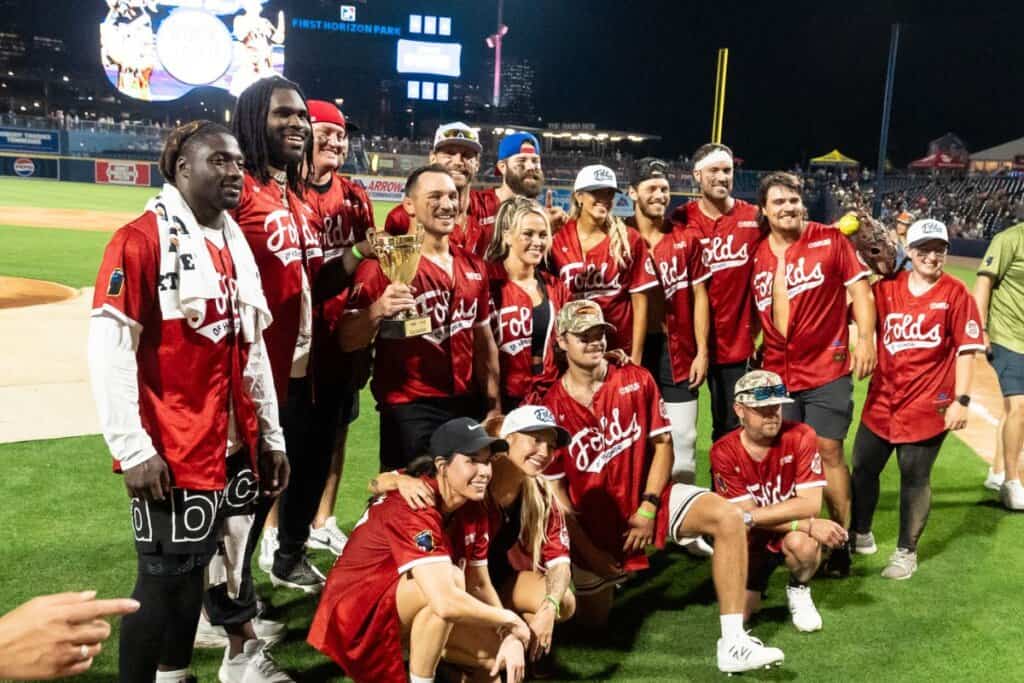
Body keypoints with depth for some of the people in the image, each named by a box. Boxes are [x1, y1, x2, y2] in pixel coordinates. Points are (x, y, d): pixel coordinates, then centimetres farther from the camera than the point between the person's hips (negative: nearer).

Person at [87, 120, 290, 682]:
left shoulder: (235, 242, 13)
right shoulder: (141, 239, -11)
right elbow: (108, 350, -16)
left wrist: (270, 434, 15)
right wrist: (132, 450, -17)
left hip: (234, 446, 8)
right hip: (170, 454, -7)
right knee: (168, 583, 3)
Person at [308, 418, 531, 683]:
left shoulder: (473, 512, -2)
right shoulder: (412, 509, -28)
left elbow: (480, 585, 2)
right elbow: (447, 603, -38)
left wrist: (510, 636, -15)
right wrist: (510, 620, -23)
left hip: (401, 612, 9)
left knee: (501, 654, 1)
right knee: (451, 577, -30)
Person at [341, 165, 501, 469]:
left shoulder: (474, 267, 10)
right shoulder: (385, 265, -7)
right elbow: (347, 341, -11)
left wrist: (494, 404, 13)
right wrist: (378, 310, -29)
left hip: (468, 405, 6)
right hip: (409, 411, -5)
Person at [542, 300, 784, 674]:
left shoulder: (636, 381, -5)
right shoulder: (552, 409, -13)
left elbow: (663, 444, -3)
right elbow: (555, 489, -9)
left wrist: (648, 506, -13)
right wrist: (587, 550, -11)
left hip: (648, 498, 1)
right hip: (593, 518, -1)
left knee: (728, 518, -24)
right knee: (593, 620, 8)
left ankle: (733, 643, -24)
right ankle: (605, 578, 45)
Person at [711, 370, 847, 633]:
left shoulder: (801, 437, -17)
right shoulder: (724, 452, -15)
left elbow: (810, 504, -22)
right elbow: (745, 514, -18)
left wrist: (750, 517, -29)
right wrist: (809, 526, -27)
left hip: (792, 533, -1)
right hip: (751, 541, 1)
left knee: (801, 542, -36)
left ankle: (798, 591, -1)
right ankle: (756, 586, 22)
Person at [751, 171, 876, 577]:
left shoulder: (830, 239, -3)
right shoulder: (759, 257, 5)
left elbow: (858, 286, -6)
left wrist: (865, 338, -13)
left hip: (827, 369, -3)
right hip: (777, 372, 3)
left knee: (829, 452, -2)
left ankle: (840, 541, 11)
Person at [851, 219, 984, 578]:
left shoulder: (956, 293, -6)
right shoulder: (887, 287, 3)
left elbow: (967, 350, -7)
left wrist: (961, 400, -11)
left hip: (927, 405, -4)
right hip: (882, 400, 4)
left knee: (914, 477, 5)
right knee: (862, 468, 14)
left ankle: (906, 551, 23)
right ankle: (861, 534, 36)